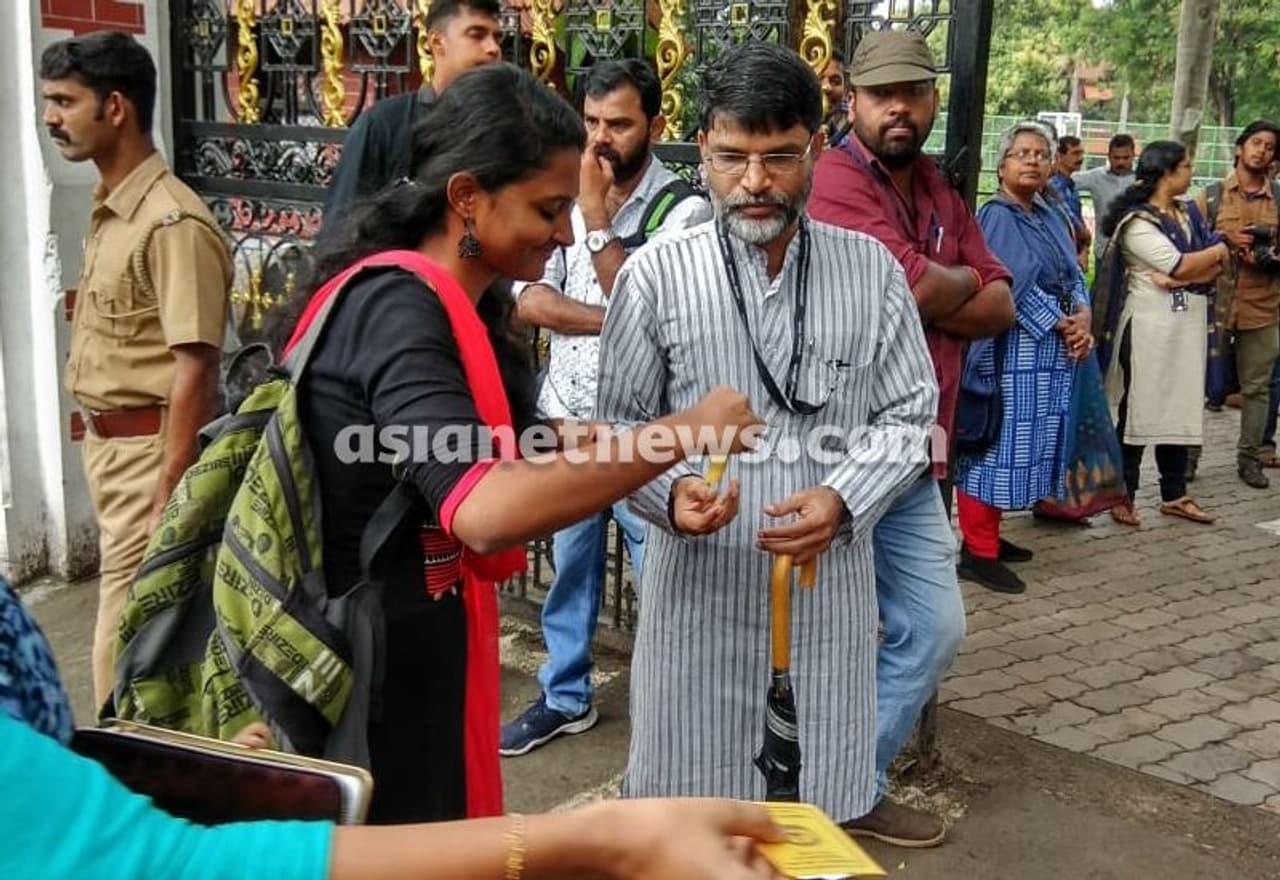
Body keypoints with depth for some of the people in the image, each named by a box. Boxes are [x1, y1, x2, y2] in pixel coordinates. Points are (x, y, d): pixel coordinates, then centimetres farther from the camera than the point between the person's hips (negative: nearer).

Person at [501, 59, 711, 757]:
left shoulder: (683, 209, -11)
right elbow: (527, 298, -3)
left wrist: (598, 219, -18)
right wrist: (611, 320, -17)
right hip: (566, 419, 5)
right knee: (569, 565, 17)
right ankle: (565, 696, 32)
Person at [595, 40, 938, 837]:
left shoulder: (872, 270, 1)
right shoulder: (655, 276, -6)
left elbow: (908, 416, 5)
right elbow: (623, 423, 1)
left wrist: (843, 499, -12)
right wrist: (668, 493, -19)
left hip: (829, 583, 2)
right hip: (699, 586, -2)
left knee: (815, 808, 14)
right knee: (691, 802, 10)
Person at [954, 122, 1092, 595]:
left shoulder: (1048, 217, 15)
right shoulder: (996, 217, -9)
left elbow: (1072, 275, 12)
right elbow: (1014, 285, -17)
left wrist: (1082, 316, -7)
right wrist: (1062, 324, -13)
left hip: (1050, 352, 9)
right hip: (1009, 352, -8)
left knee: (1022, 444, 12)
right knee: (997, 443, -6)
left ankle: (986, 535, 22)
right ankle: (978, 552, 0)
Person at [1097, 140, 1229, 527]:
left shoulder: (1189, 213, 15)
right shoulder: (1136, 221, -8)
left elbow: (1218, 264, 6)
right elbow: (1178, 264, -16)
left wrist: (1182, 277, -14)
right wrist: (1216, 250, 2)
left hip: (1189, 324, 7)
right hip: (1149, 325, -7)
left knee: (1180, 410, 10)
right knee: (1138, 411, -1)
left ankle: (1174, 495, 18)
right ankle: (1123, 496, 7)